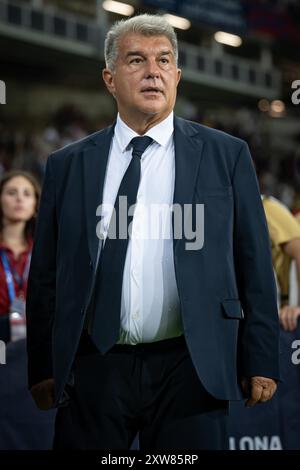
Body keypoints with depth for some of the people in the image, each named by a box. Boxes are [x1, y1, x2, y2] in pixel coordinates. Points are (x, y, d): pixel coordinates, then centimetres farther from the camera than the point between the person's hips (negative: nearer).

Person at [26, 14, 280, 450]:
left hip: (190, 370, -1)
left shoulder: (227, 156, 5)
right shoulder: (68, 165, 8)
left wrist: (260, 362, 0)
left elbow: (254, 266, 4)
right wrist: (42, 368, 7)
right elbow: (46, 274, 10)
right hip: (94, 369, 1)